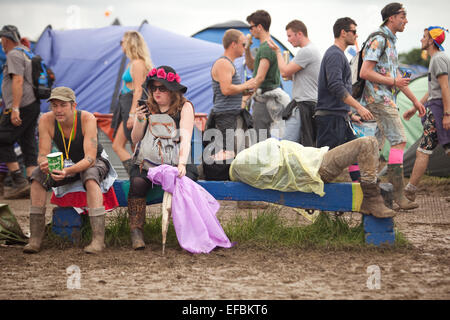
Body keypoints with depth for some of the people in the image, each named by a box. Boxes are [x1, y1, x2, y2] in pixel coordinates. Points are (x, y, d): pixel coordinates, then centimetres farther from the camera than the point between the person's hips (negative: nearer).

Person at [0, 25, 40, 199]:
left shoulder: (14, 54, -9)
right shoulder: (27, 53, 21)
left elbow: (18, 81, -19)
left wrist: (15, 109, -24)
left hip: (21, 106, -10)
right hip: (33, 105, 10)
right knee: (29, 145, 6)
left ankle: (19, 182, -12)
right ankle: (32, 186, 2)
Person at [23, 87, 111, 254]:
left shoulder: (87, 119, -29)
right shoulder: (46, 120, -19)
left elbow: (90, 158, -34)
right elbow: (43, 154, -18)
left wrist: (68, 171, -53)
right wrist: (43, 164, -43)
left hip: (94, 163, -4)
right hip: (66, 164, 4)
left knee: (90, 177, -38)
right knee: (37, 176, -22)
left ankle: (98, 238, -42)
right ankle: (35, 237, -21)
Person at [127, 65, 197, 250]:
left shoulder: (184, 107, 4)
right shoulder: (147, 107, 12)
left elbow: (185, 137, -9)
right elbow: (135, 139, 11)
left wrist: (182, 164, -26)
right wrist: (140, 121, -9)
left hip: (175, 163, -2)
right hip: (146, 163, 2)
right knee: (137, 183, -30)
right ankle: (136, 232, -27)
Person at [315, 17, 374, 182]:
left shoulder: (339, 54, 21)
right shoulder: (335, 54, -12)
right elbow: (336, 86, -23)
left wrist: (350, 114, 25)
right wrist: (358, 107, -23)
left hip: (340, 118, 11)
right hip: (330, 116, -11)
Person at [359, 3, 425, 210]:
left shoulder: (390, 42, 21)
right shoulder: (378, 40, -10)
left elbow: (396, 75, 26)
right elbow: (365, 73, -17)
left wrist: (414, 100, 24)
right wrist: (393, 82, -14)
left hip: (385, 98, 10)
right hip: (378, 97, -10)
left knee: (376, 144, 8)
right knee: (399, 140, -14)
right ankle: (398, 193, -15)